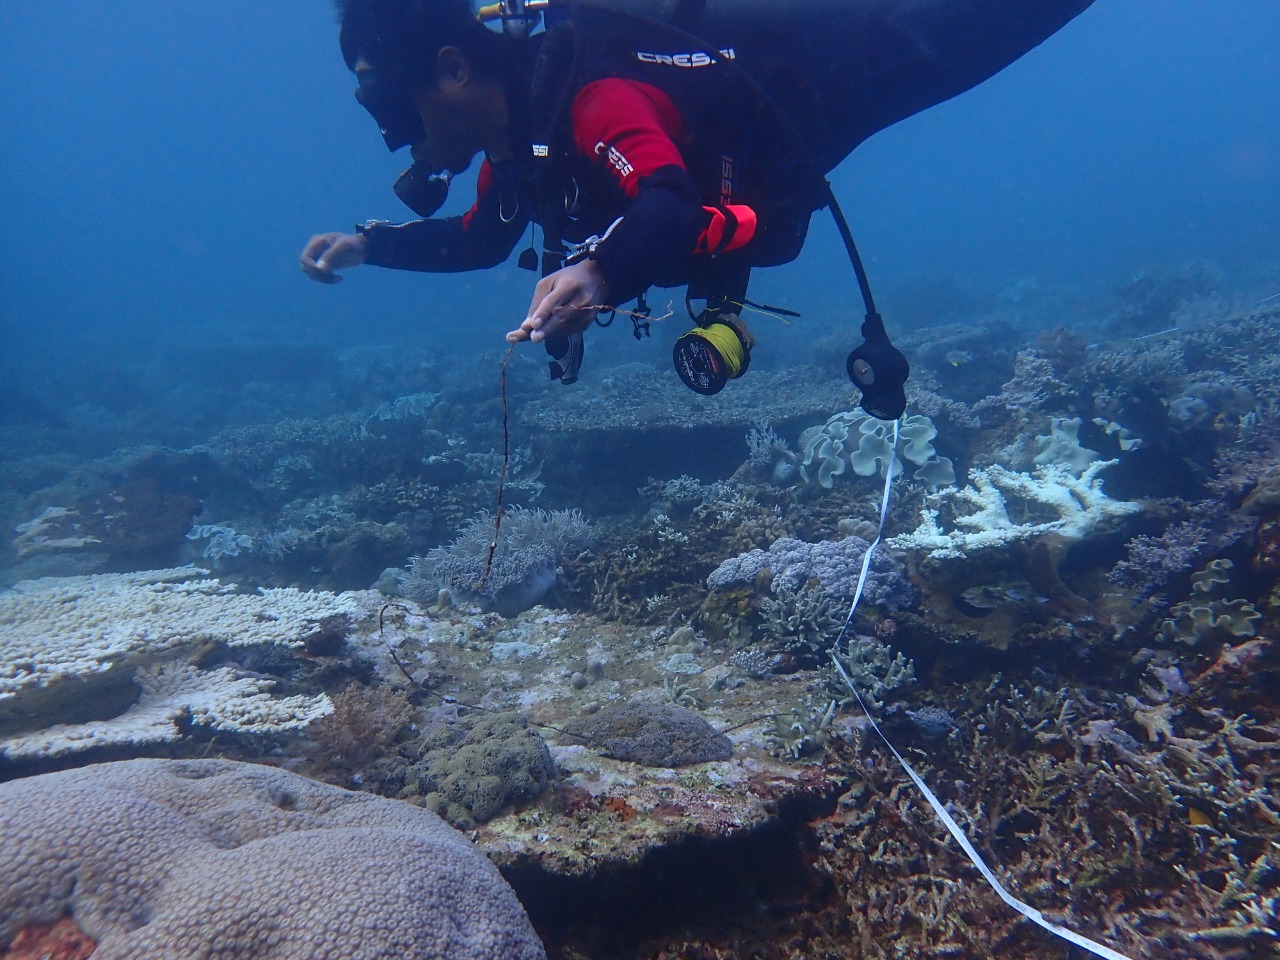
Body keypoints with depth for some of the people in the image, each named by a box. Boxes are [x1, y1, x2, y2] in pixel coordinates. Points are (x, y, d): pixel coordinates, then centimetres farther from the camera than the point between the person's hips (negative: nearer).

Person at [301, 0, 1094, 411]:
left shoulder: (585, 94, -37)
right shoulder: (516, 126, -5)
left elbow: (672, 203, -53)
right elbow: (481, 239, 11)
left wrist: (602, 275, -71)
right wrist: (369, 244, 4)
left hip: (829, 65, -6)